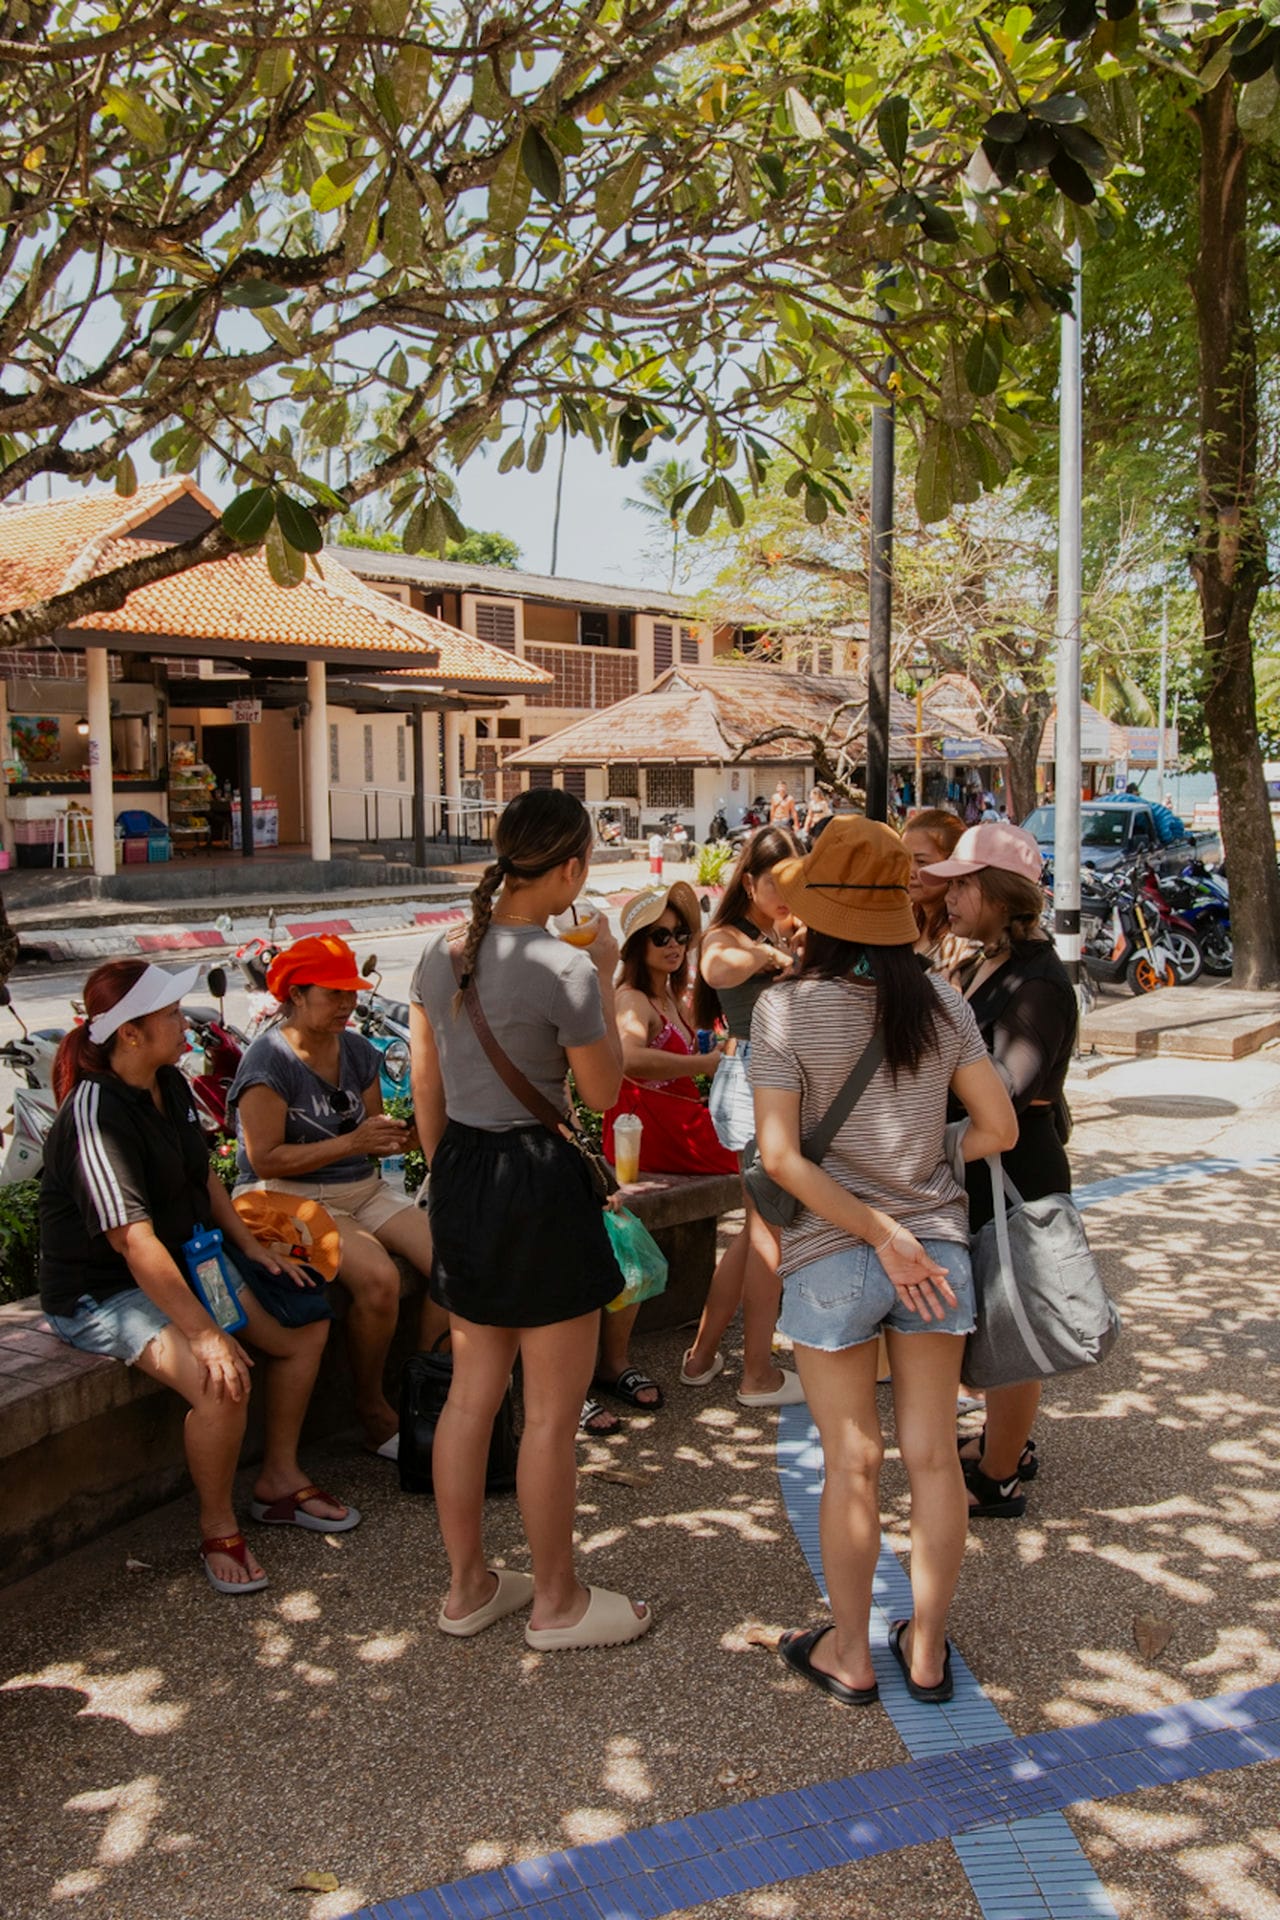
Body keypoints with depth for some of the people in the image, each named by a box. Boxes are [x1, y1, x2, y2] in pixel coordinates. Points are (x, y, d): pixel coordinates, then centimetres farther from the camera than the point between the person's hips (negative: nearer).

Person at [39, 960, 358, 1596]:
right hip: (104, 1290, -9)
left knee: (305, 1326, 4)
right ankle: (217, 1528, -4)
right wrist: (206, 1334, -34)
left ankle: (279, 1480, 19)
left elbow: (202, 1176, 16)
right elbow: (134, 1241, -32)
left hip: (189, 1257, 9)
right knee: (223, 1384, -29)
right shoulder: (95, 1116, -26)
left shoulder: (171, 1084, 2)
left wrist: (254, 1249, 7)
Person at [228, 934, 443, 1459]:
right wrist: (351, 1143, -22)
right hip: (291, 1200, -7)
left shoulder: (357, 1051, 8)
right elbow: (266, 1160, -18)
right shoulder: (268, 1062, -13)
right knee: (378, 1276, -31)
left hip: (363, 1190, 7)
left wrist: (398, 1137, -9)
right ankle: (374, 1414, -10)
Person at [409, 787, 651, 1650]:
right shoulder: (564, 968, -19)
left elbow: (426, 1091, 9)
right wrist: (607, 979, 1)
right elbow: (605, 1091, -6)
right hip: (537, 1181, -7)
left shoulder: (441, 953, 2)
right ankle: (558, 1602, 23)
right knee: (554, 1411, 8)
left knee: (473, 1392, 18)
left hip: (460, 1176, 8)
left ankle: (468, 1586, 32)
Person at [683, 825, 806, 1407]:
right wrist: (767, 953, -21)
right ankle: (758, 1376, 12)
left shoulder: (787, 931, 14)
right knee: (769, 1232, 0)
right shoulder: (729, 937, -11)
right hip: (752, 1080, -9)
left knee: (759, 1230, 15)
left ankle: (702, 1356, 25)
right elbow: (717, 970, -36)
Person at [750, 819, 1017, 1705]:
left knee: (852, 1462, 10)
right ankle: (927, 1649, 26)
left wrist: (880, 1236, -14)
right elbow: (999, 1128, -2)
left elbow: (781, 1156, -17)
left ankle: (850, 1653, 25)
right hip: (939, 1247, 3)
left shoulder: (787, 1009, -11)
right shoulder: (939, 1000, -3)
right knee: (933, 1456, 12)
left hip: (830, 1258, -2)